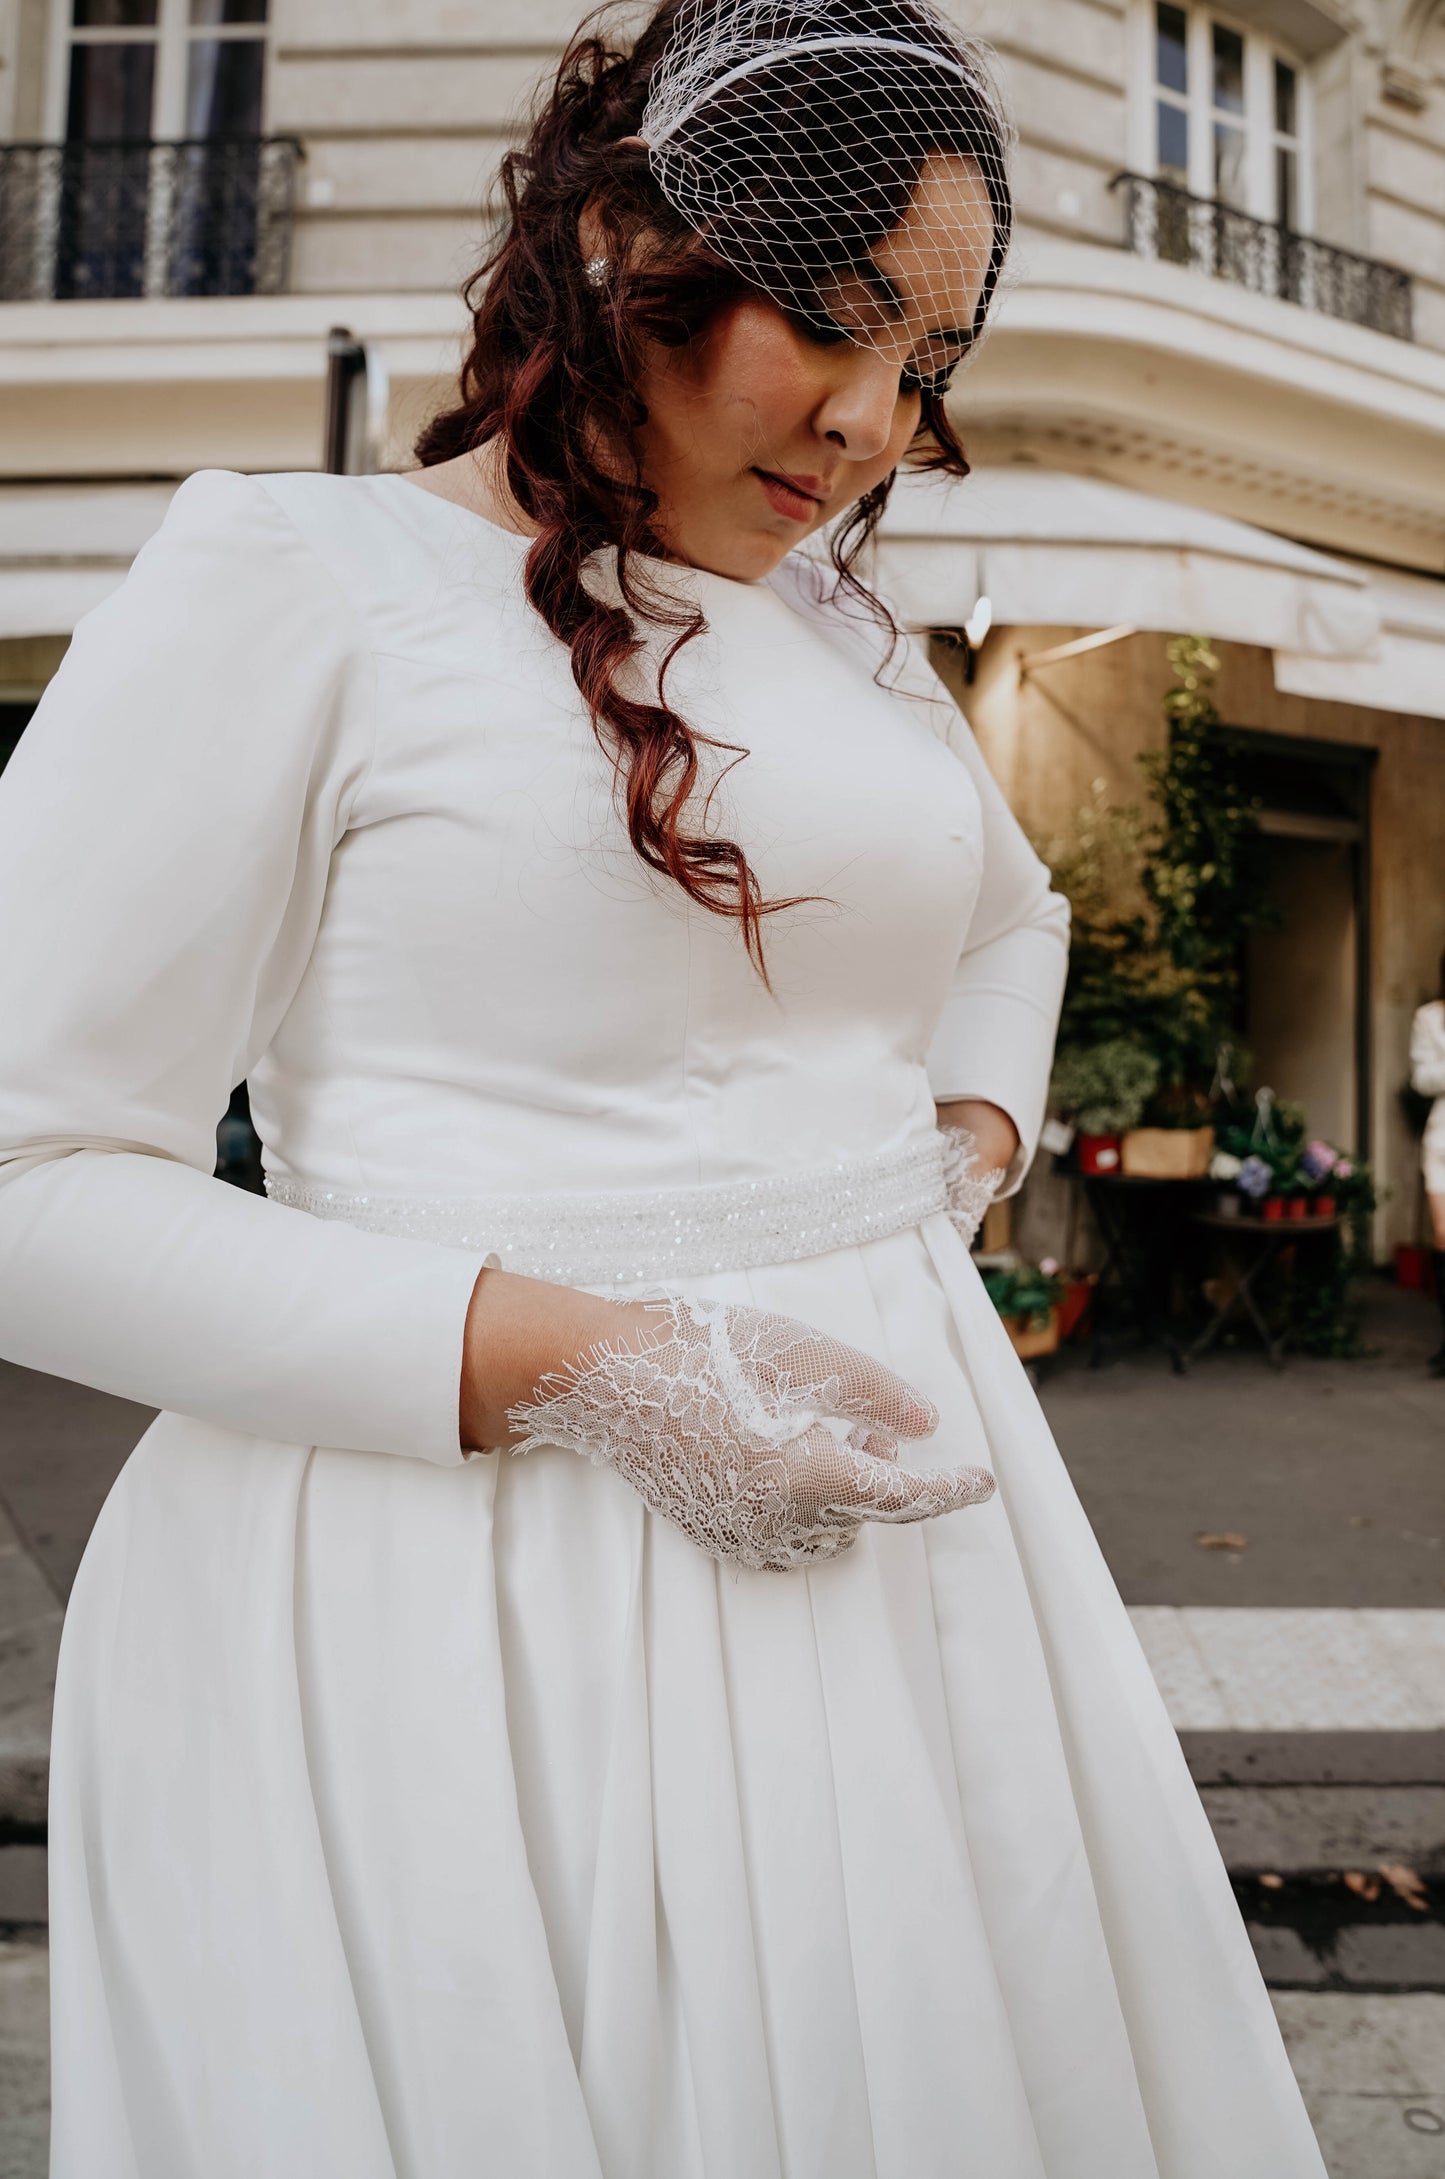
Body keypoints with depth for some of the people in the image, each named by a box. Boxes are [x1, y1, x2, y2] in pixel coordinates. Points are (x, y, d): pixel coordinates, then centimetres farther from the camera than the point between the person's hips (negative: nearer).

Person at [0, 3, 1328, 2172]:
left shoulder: (844, 624, 13)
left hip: (892, 1514, 7)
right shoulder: (292, 573, -7)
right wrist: (571, 1363, -19)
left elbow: (1011, 917, 31)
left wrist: (961, 1152, 11)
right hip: (459, 1574, -6)